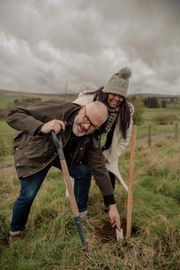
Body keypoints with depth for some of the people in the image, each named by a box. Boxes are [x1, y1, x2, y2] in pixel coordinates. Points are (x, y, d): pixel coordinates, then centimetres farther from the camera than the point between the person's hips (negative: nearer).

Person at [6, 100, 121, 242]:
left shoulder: (91, 141, -22)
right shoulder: (56, 110, -35)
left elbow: (100, 171, -15)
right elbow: (13, 115, -34)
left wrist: (112, 205, -15)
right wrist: (41, 127, -52)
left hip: (63, 156, 4)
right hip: (33, 154, -3)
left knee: (84, 172, -10)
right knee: (28, 195, -9)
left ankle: (80, 214, 15)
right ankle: (16, 232, 22)